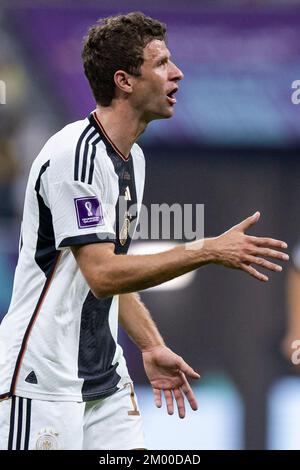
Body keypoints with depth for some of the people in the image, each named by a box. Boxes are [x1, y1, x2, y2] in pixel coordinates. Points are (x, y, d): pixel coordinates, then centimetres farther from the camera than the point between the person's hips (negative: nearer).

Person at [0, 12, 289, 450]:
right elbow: (102, 275, -24)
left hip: (105, 377, 9)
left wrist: (153, 348, 13)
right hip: (43, 380, -9)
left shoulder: (131, 158, 13)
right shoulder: (76, 154, -18)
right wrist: (209, 250, -24)